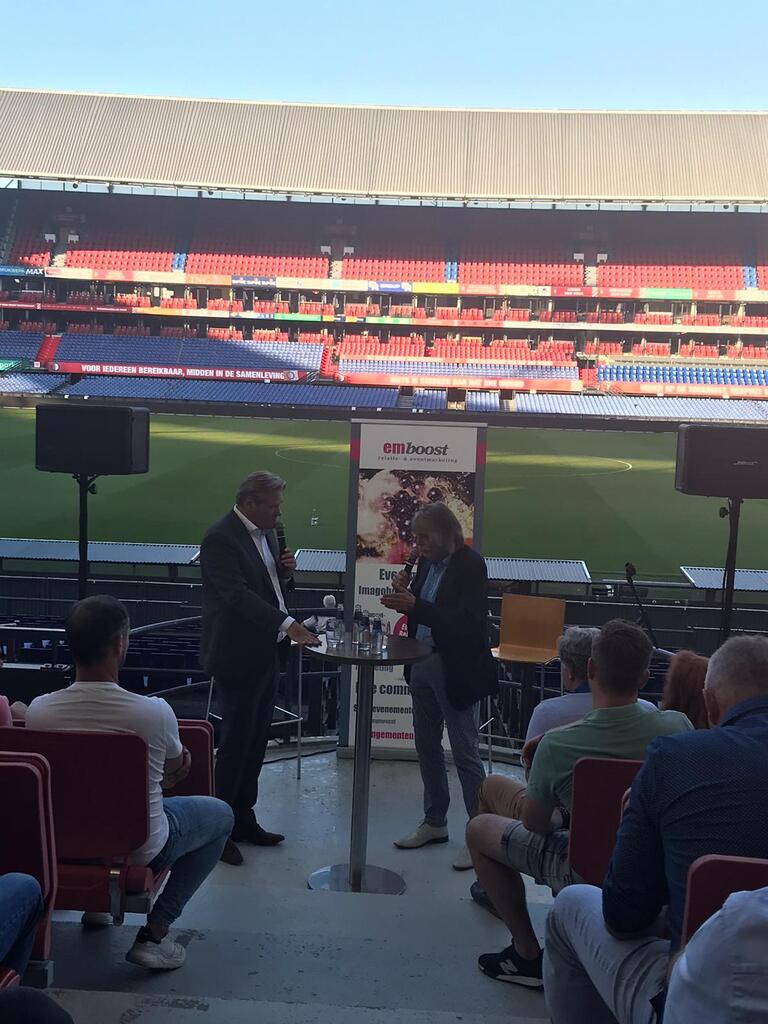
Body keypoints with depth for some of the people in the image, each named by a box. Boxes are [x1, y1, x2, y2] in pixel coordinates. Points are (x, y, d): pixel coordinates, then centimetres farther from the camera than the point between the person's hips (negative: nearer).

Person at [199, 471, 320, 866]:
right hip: (238, 658, -9)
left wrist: (284, 570, -1)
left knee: (255, 743, 15)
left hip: (265, 655, 9)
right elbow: (238, 594, -27)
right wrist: (287, 624, -35)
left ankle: (242, 820, 28)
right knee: (236, 743, -1)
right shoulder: (220, 538, -17)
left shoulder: (265, 533, 11)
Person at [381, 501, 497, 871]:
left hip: (456, 670, -8)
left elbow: (465, 622, -25)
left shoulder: (471, 565, -17)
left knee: (465, 754, 0)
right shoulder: (427, 562, 5)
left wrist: (414, 605, -32)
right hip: (423, 664, 8)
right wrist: (403, 594, -9)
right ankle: (434, 823, 32)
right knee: (427, 747, 17)